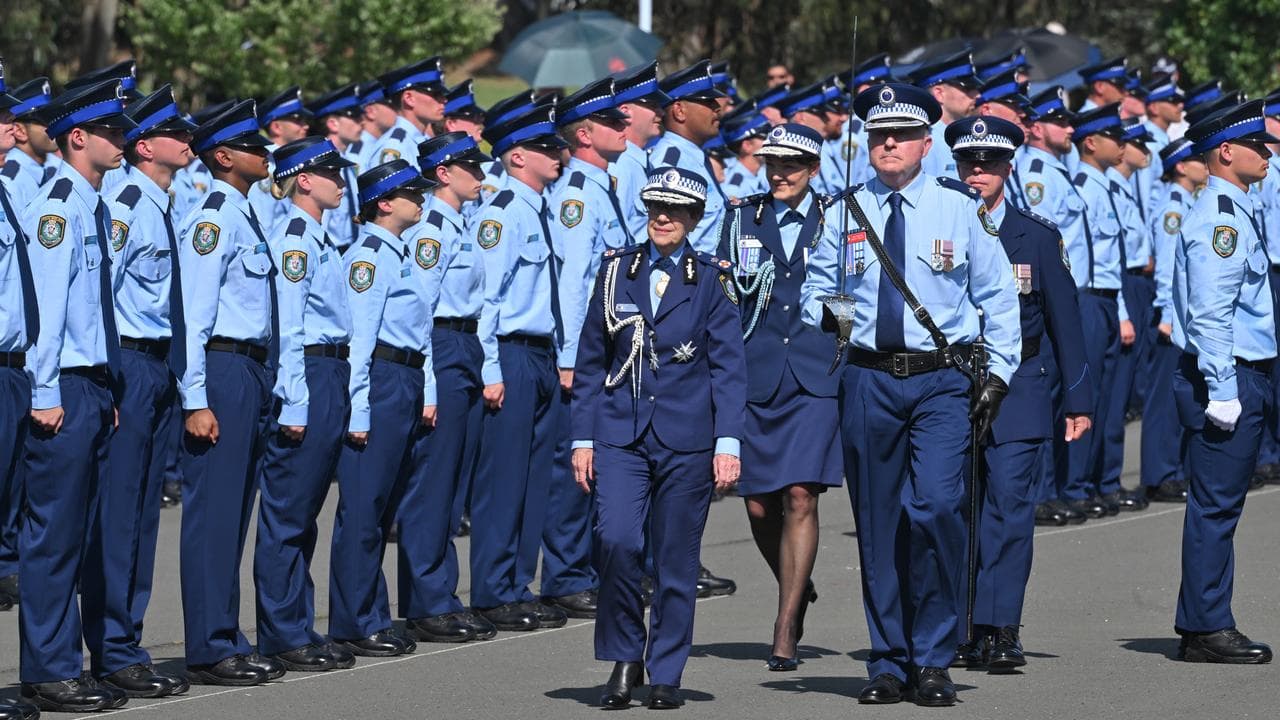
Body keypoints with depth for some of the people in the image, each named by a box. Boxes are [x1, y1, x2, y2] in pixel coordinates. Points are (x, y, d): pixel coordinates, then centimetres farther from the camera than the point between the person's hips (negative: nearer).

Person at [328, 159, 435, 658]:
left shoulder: (401, 254, 18)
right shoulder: (369, 256, -10)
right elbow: (358, 335, -15)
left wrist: (426, 393, 15)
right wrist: (358, 410, -18)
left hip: (407, 385, 10)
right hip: (381, 380, -10)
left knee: (383, 510, 12)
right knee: (363, 509, -5)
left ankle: (371, 619, 17)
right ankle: (355, 625, -3)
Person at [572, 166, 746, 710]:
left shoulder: (711, 280, 4)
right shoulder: (617, 272, 9)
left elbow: (729, 368, 1)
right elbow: (590, 363, 12)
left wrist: (728, 442, -8)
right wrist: (582, 438, 6)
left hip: (687, 439, -1)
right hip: (620, 434, 1)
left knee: (676, 558, 2)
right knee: (616, 540, -16)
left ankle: (665, 674, 14)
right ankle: (624, 658, 2)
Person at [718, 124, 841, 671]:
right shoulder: (742, 218, 9)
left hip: (816, 375, -2)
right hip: (755, 374, 2)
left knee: (800, 497, -12)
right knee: (759, 506, 4)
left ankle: (785, 632, -8)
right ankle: (798, 590, 34)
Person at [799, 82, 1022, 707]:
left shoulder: (960, 208, 4)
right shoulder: (845, 212, 8)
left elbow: (997, 296, 7)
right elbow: (816, 287, 16)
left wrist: (999, 374, 0)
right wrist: (824, 312, -5)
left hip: (942, 380, -2)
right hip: (868, 380, 2)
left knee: (935, 508, -17)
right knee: (877, 522, 5)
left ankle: (933, 660, -6)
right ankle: (888, 662, 16)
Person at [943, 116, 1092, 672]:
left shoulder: (1037, 237, 6)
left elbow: (1064, 320, 9)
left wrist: (1079, 400, 7)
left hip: (1016, 392, -1)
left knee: (1010, 506, -10)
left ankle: (999, 630, -10)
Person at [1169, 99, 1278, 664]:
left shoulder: (1234, 213, 18)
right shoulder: (1219, 217, -15)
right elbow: (1209, 312, -21)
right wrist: (1222, 391, -23)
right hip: (1226, 380, -10)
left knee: (1218, 507, 12)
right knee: (1215, 506, -6)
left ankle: (1205, 627, 16)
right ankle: (1206, 629, -4)